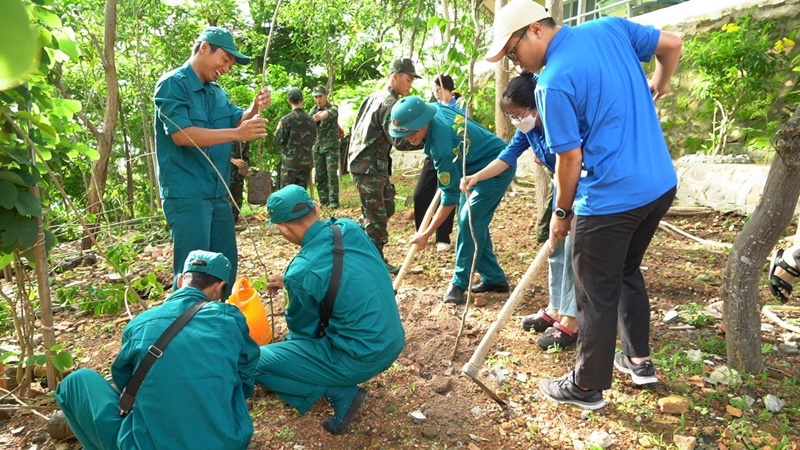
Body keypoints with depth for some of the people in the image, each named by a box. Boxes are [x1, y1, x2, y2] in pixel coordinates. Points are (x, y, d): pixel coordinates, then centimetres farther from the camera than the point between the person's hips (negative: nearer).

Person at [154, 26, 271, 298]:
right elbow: (181, 134, -22)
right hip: (187, 194, -8)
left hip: (218, 193, 8)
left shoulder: (217, 92, 13)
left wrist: (256, 108, -7)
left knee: (226, 266, 15)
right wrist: (236, 134, -29)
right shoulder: (173, 84, -10)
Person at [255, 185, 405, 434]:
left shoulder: (301, 272, -23)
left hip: (363, 358, -7)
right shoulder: (351, 228, -5)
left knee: (255, 363, 0)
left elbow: (303, 329, -3)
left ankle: (343, 394, -3)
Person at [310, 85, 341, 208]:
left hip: (331, 146, -5)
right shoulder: (314, 110, 9)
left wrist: (321, 115, -52)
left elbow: (329, 113, -30)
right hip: (318, 146, 5)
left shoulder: (333, 107, -6)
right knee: (319, 175, 4)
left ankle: (333, 201, -5)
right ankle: (323, 200, 11)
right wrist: (312, 119, -30)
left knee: (332, 174, -8)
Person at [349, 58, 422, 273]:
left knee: (387, 207, 18)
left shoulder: (376, 97, 14)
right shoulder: (389, 103, -15)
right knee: (376, 216, -1)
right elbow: (399, 141, -22)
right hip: (368, 168, -10)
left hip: (376, 166, 10)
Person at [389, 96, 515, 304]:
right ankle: (494, 278, 16)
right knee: (474, 221, 8)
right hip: (481, 166, 10)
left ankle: (459, 283, -2)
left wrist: (426, 234, -22)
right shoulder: (434, 108, -11)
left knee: (469, 221, -14)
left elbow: (450, 197, -28)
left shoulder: (442, 145, -35)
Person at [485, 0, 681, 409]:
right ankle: (639, 359, 39)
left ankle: (587, 386, 24)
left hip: (610, 200, -8)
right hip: (661, 184, 8)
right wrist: (658, 86, 32)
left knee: (597, 296, 7)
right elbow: (671, 44, 13)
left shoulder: (553, 83, -17)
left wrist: (561, 213, 0)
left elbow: (570, 159, -15)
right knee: (627, 271, 26)